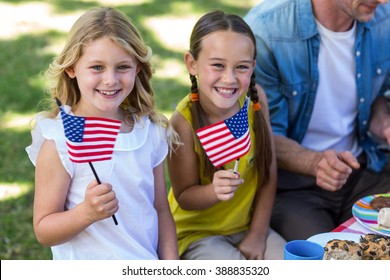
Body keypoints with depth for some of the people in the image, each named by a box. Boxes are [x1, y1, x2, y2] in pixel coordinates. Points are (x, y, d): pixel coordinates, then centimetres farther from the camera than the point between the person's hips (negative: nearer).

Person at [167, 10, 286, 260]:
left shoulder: (255, 100, -11)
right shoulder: (185, 121, -23)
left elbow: (269, 173, -4)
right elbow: (184, 198, -13)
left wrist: (258, 234, -5)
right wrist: (214, 191, -34)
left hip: (248, 224, 4)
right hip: (197, 232, -4)